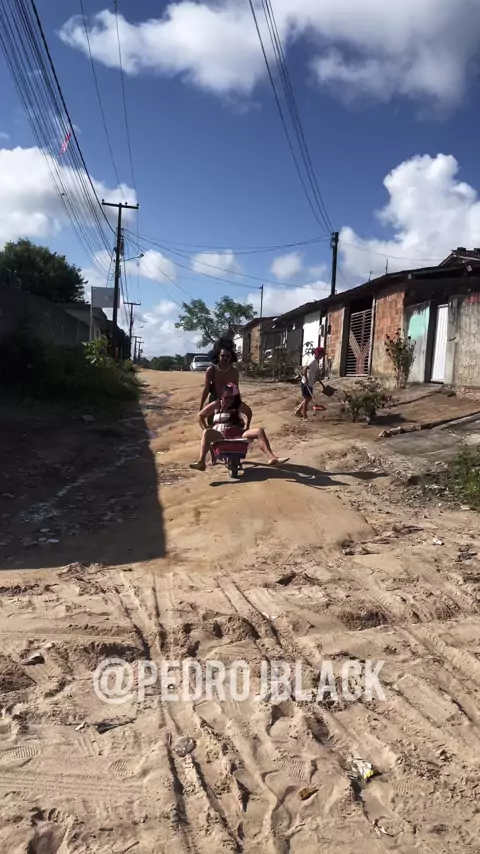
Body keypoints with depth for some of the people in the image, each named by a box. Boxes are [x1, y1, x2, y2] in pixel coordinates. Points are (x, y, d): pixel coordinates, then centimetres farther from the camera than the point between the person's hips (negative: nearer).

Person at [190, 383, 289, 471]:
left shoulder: (239, 405, 10)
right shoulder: (216, 405, 5)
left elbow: (249, 413, 30)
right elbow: (201, 415, 11)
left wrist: (246, 427, 16)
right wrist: (205, 429, -1)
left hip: (237, 434, 2)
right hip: (220, 435, -2)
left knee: (259, 431, -18)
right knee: (207, 433, -37)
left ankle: (272, 458, -31)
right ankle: (201, 462, -53)